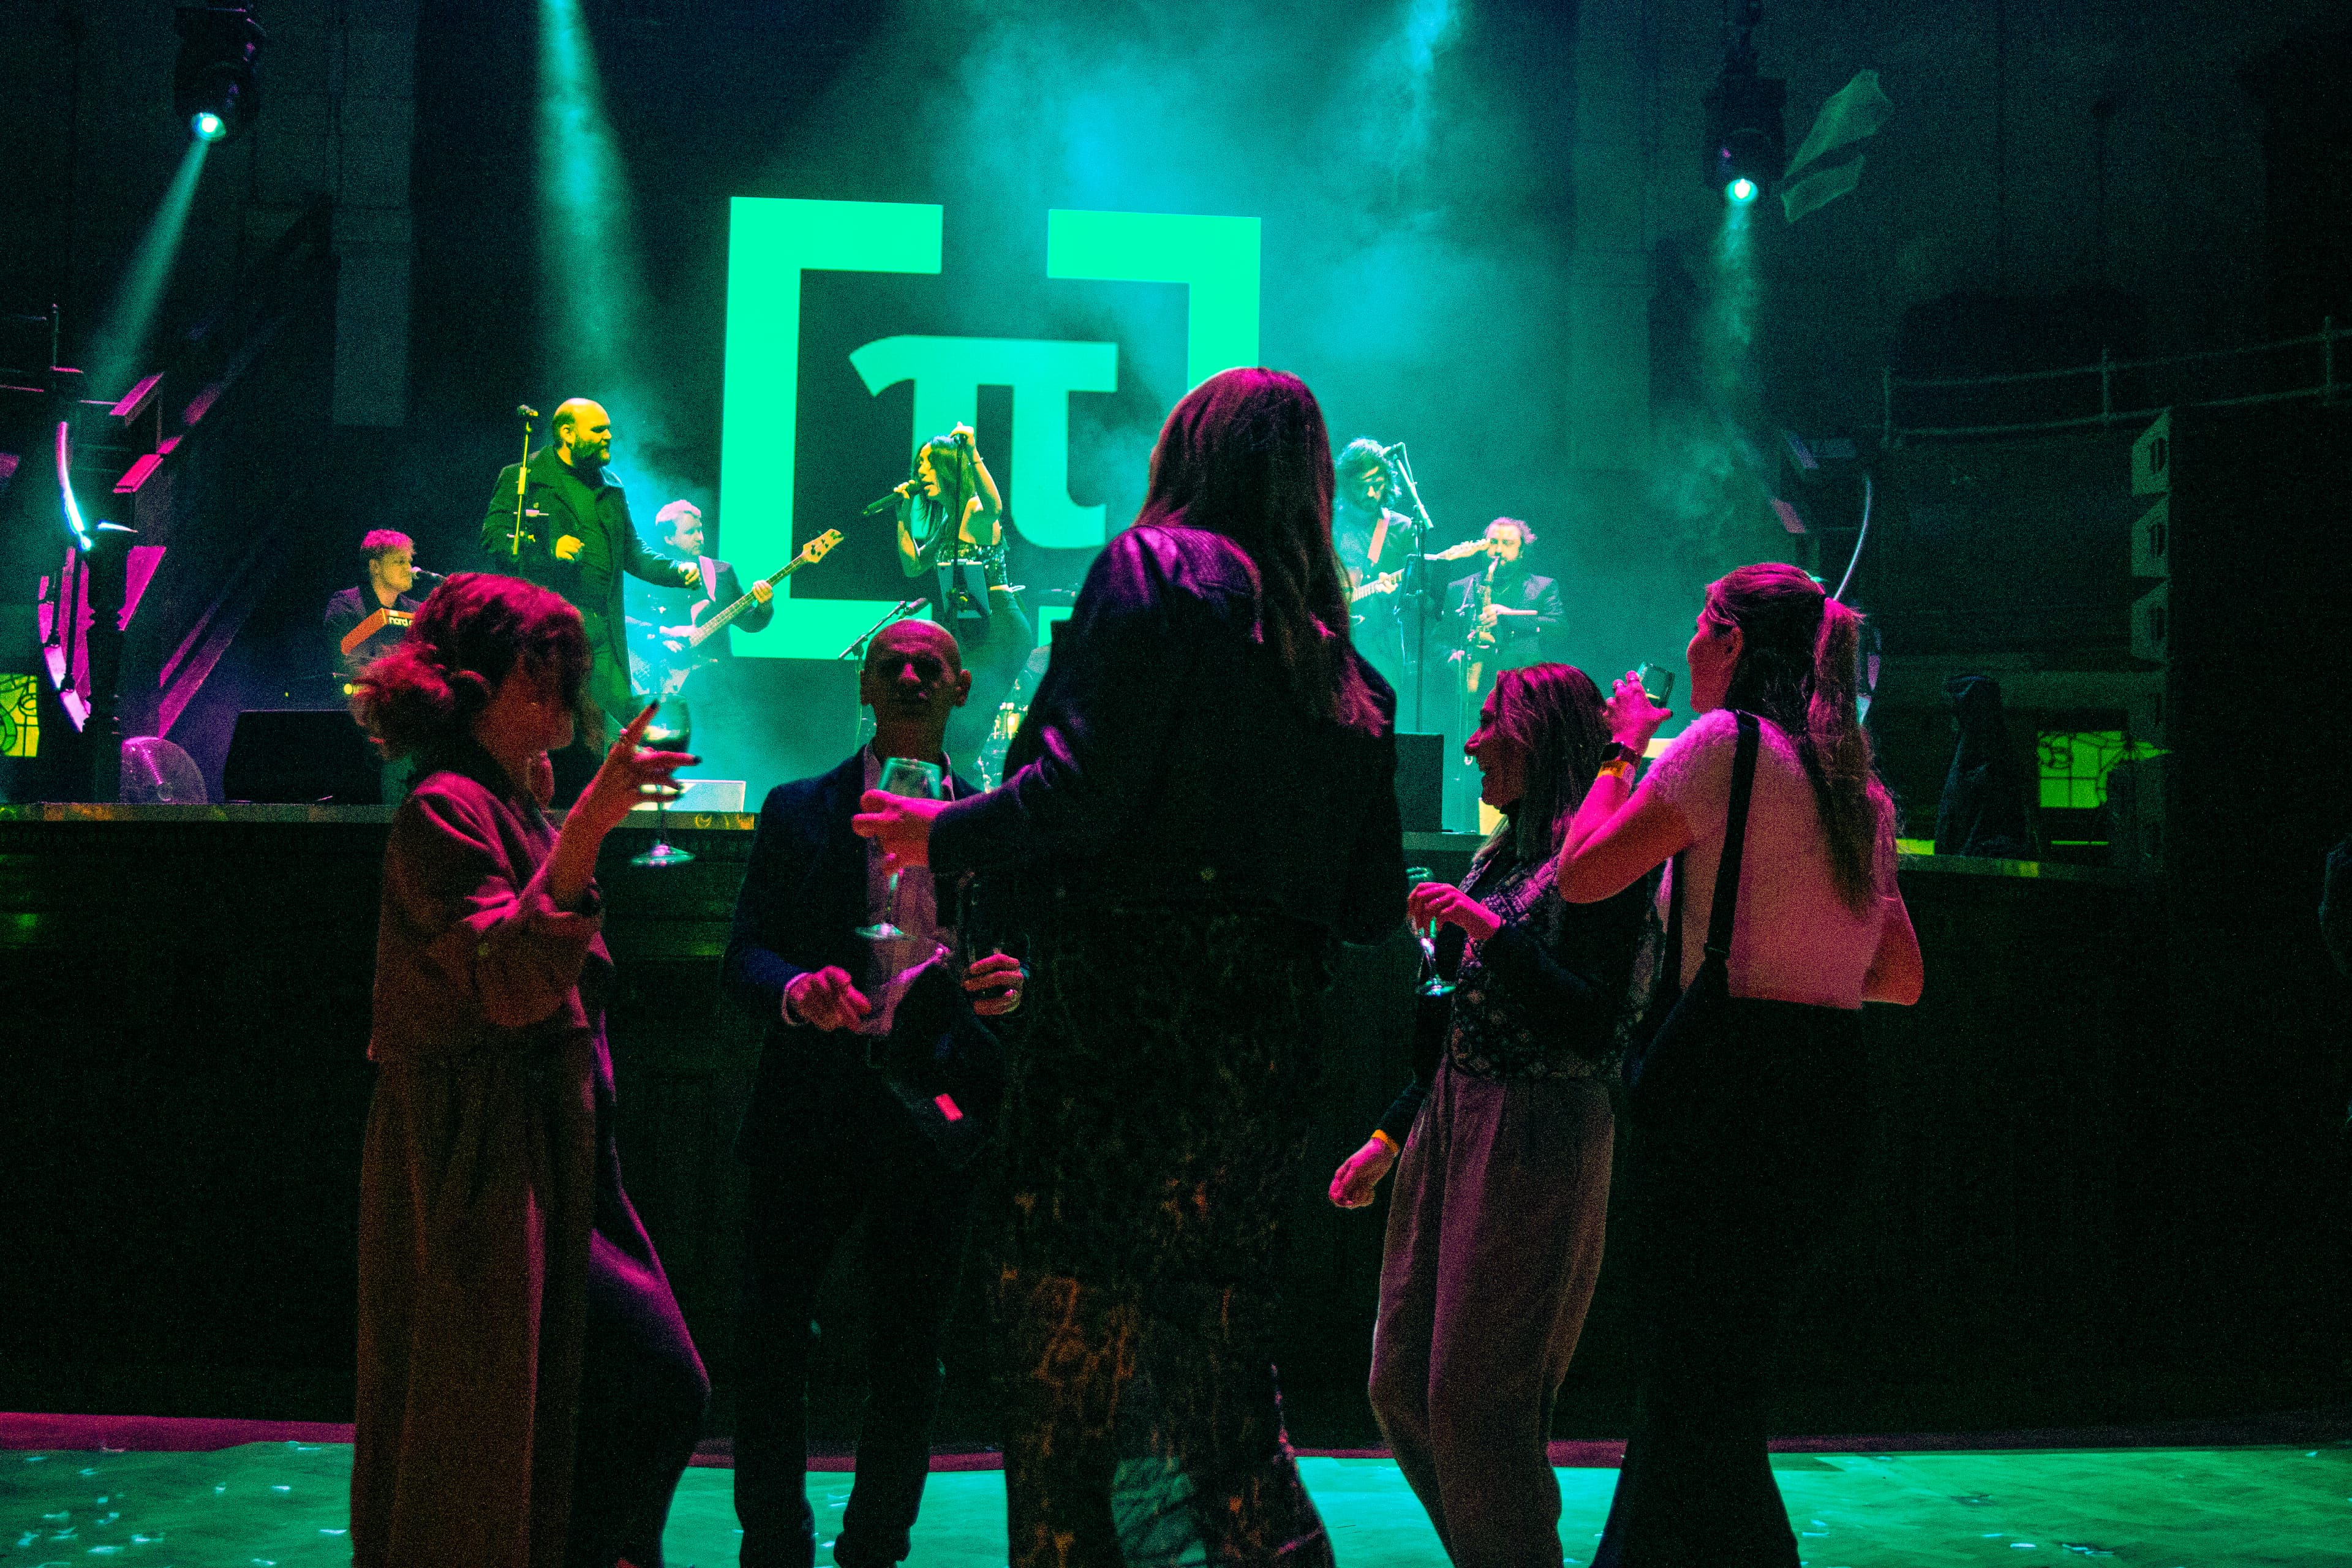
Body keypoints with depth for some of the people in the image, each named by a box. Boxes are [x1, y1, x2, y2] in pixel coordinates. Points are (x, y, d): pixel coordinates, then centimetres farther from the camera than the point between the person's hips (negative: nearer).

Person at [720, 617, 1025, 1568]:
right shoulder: (798, 812, 7)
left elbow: (1022, 951, 7)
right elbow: (745, 956, 1)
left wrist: (1012, 986, -17)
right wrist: (797, 991, -22)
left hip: (932, 1119, 1)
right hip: (812, 1114, -1)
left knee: (907, 1361, 8)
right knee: (770, 1347, -1)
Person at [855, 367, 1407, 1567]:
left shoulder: (1156, 565, -2)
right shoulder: (1340, 662, 16)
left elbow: (1085, 784, -14)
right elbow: (1374, 905, 14)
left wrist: (949, 835, 1)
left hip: (1125, 1008, -7)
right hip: (1266, 1041, 7)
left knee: (1063, 1345, -1)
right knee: (1217, 1352, 15)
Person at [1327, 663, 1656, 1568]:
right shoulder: (1503, 856, 16)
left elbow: (1592, 1026, -17)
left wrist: (1491, 931, -21)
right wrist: (1390, 1137, 19)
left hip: (1537, 1140, -9)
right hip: (1453, 1128, 9)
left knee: (1477, 1397, -6)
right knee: (1402, 1384, 10)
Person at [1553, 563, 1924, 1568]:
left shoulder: (1726, 741, -9)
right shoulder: (1860, 787, 14)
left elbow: (1581, 874, -6)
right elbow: (1902, 979, 18)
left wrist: (1623, 750, 7)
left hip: (1723, 1084, -8)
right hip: (1828, 1092, 8)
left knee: (1690, 1383, -1)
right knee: (1720, 1366, 19)